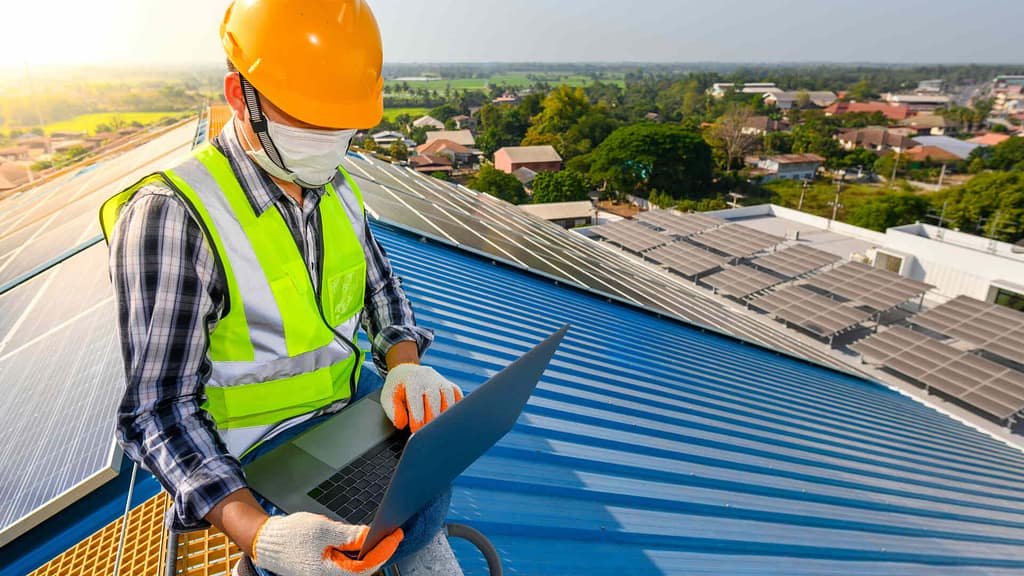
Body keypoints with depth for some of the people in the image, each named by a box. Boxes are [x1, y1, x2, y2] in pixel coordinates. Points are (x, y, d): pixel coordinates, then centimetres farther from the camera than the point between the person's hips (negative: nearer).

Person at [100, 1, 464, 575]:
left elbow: (380, 285, 9)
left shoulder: (337, 188, 0)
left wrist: (405, 366, -13)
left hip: (347, 398, 6)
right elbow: (160, 410, -22)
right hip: (255, 450, -6)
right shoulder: (171, 214, -22)